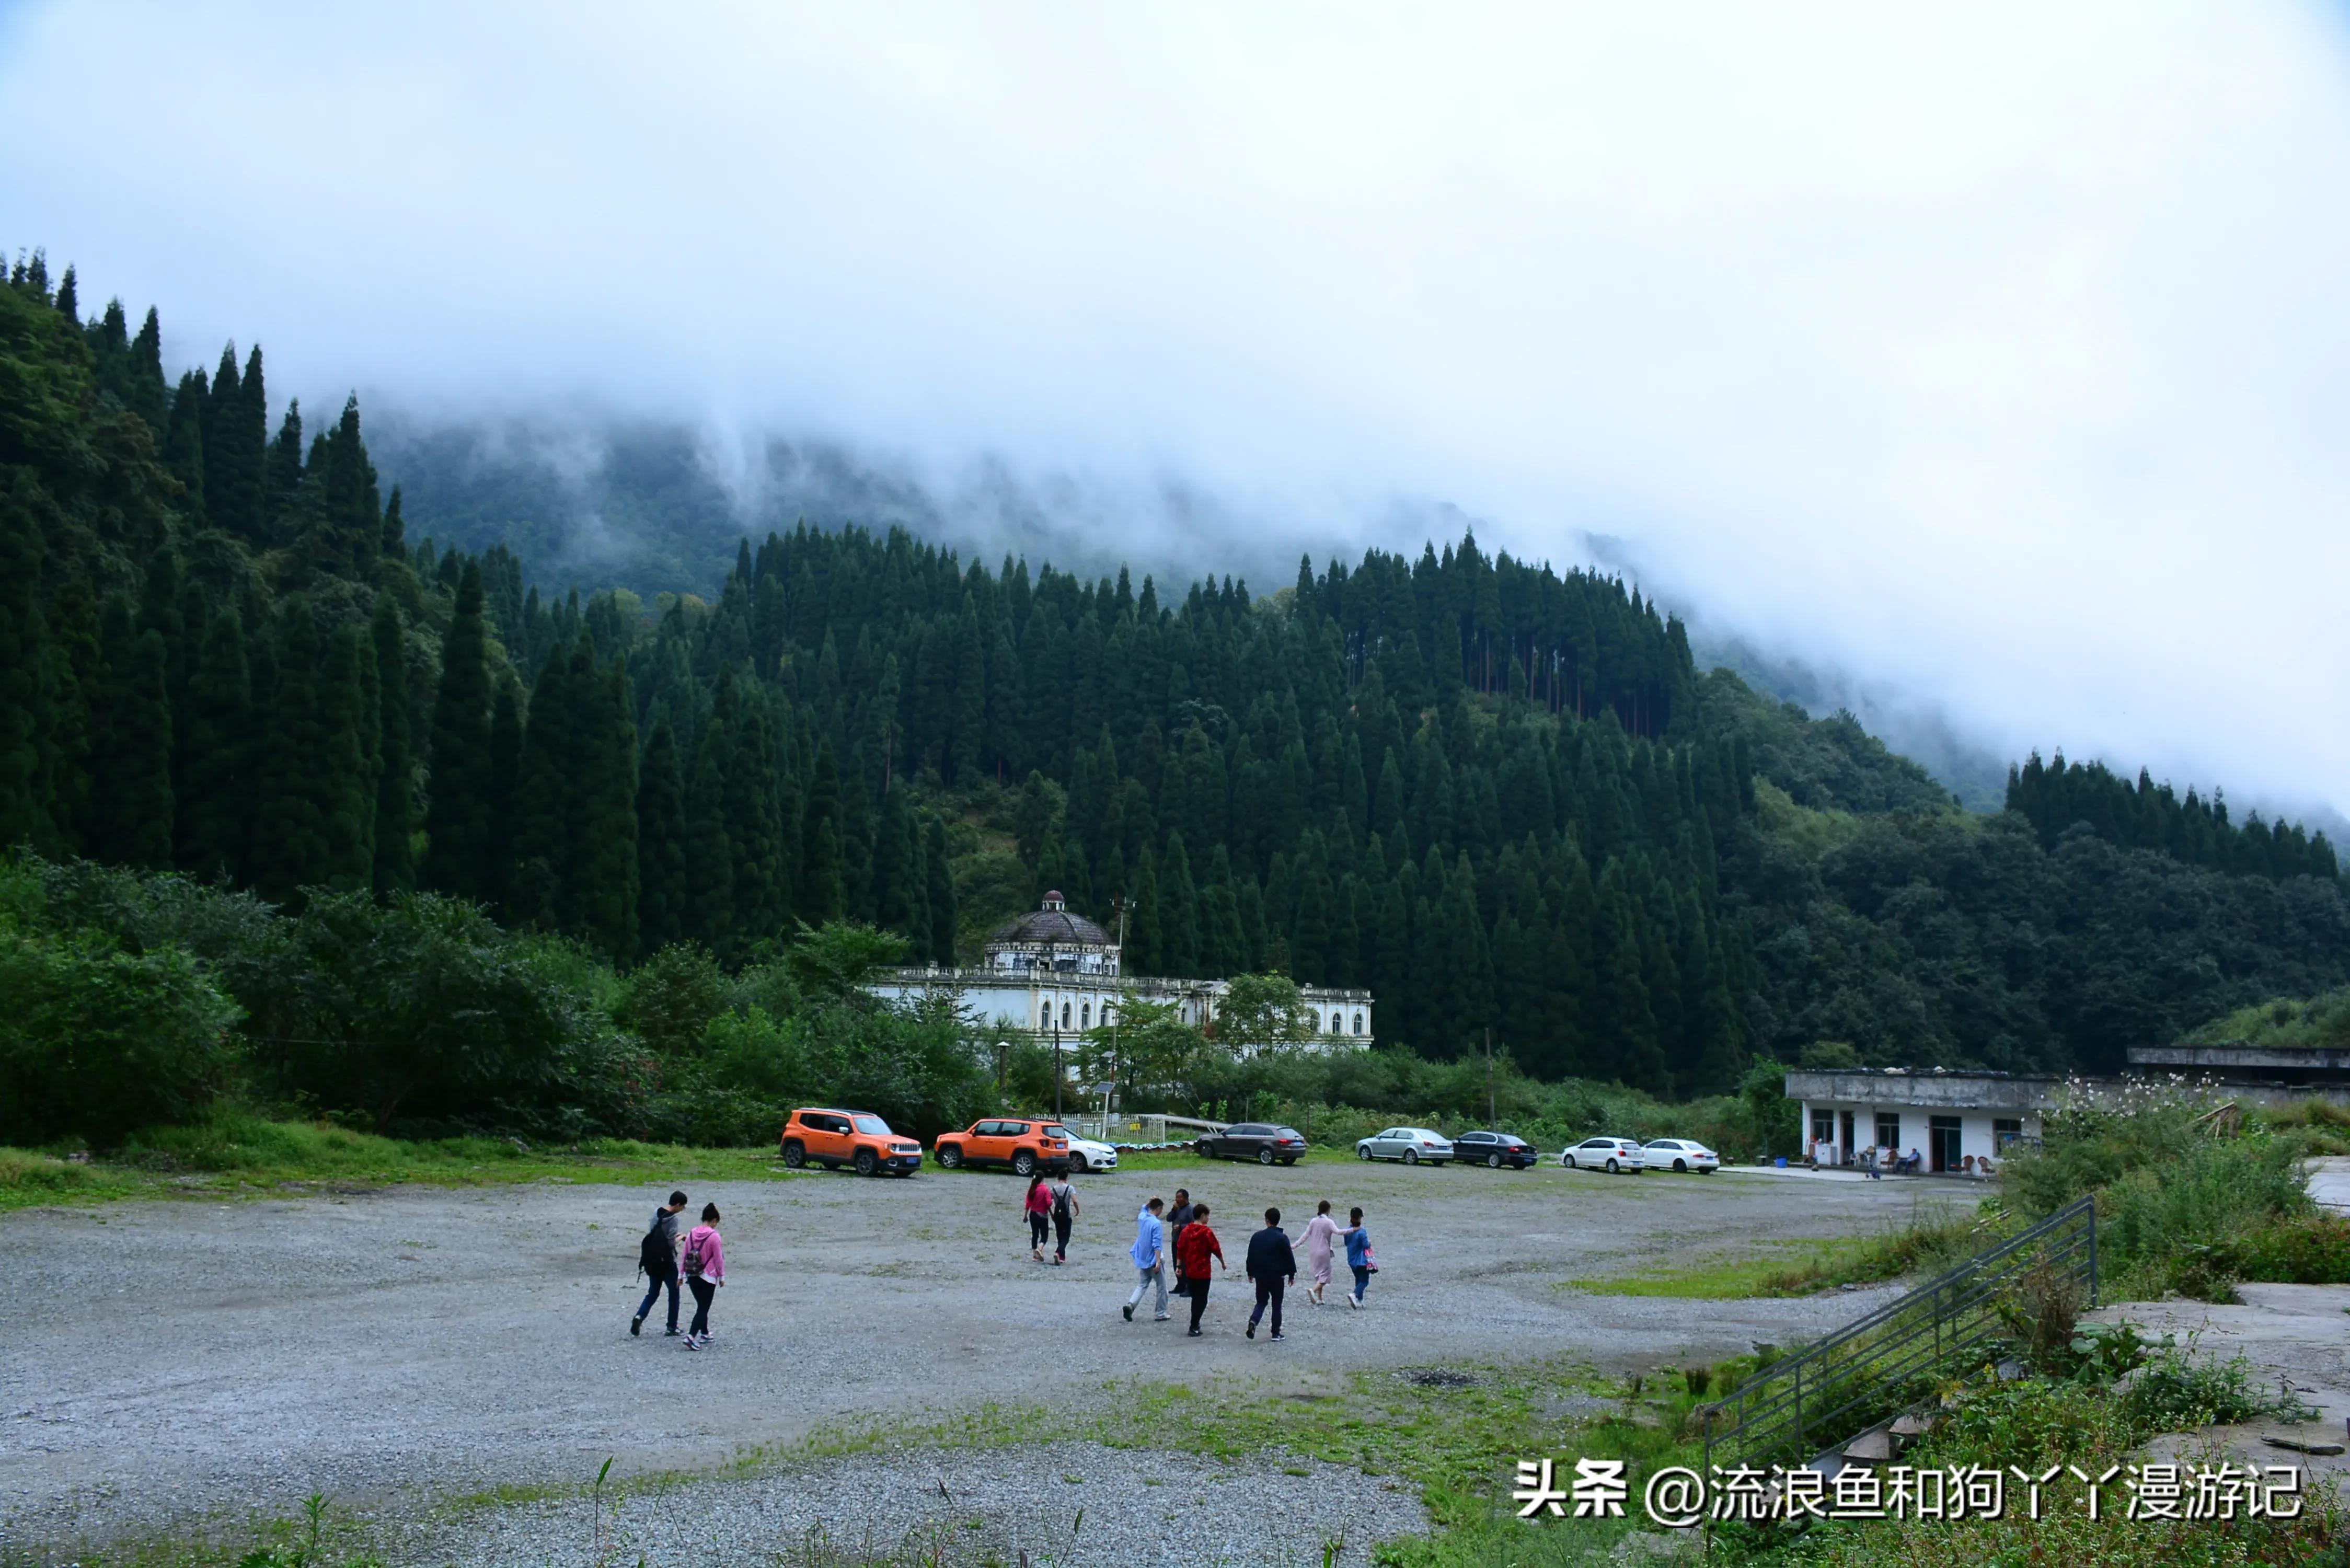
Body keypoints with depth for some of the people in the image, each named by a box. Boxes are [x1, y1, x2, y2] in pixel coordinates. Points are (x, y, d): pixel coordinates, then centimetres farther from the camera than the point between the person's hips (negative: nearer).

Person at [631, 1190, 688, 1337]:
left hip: (652, 1261, 6)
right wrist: (680, 1238, 1)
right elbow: (671, 1243, -19)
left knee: (653, 1292, 17)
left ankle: (640, 1316, -5)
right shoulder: (673, 1218, -17)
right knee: (674, 1293, 8)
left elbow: (652, 1234, 10)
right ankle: (672, 1328, 13)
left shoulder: (656, 1213, 4)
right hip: (667, 1261, -6)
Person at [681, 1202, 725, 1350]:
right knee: (704, 1308, -2)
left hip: (692, 1277, 6)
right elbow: (719, 1258, -11)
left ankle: (704, 1334, 29)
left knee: (702, 1306, 20)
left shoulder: (691, 1234, 1)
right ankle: (691, 1337, -15)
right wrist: (722, 1276, 0)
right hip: (708, 1278, -6)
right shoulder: (714, 1236, -15)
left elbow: (685, 1255, 7)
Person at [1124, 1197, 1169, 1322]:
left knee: (1143, 1284, 13)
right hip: (1153, 1259, -7)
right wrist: (1158, 1262, -24)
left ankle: (1131, 1305, -8)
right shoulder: (1156, 1224, -20)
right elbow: (1157, 1245, -23)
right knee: (1162, 1287, 7)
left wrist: (1150, 1202, 8)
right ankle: (1161, 1314, 12)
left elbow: (1144, 1208, 27)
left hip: (1143, 1260, 7)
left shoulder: (1142, 1217, 1)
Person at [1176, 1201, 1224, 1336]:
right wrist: (1223, 1263, 5)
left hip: (1190, 1271, 6)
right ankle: (1194, 1328, -4)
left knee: (1195, 1298, 19)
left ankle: (1195, 1325, 25)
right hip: (1203, 1272, -6)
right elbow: (1216, 1249, -11)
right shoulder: (1207, 1232, -13)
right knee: (1202, 1300, 1)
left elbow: (1180, 1249, 4)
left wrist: (1179, 1266, 9)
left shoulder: (1186, 1230, 4)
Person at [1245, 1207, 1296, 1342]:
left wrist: (1251, 1273, 19)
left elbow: (1251, 1256, 7)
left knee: (1261, 1301, 14)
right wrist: (1292, 1275, 4)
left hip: (1261, 1276, 3)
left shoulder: (1257, 1236, 0)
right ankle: (1276, 1333, 10)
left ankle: (1253, 1321, -13)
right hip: (1277, 1276, -3)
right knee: (1277, 1304, 9)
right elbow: (1289, 1258, -8)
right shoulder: (1282, 1238, -10)